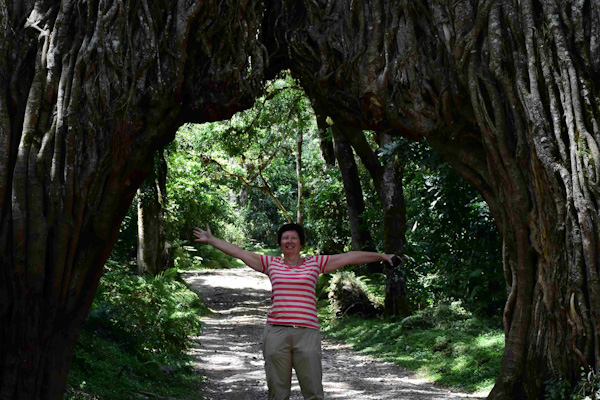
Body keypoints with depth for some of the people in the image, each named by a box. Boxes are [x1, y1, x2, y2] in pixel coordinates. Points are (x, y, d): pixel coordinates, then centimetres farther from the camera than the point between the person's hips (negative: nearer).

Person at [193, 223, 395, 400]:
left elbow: (350, 257, 11)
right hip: (276, 333, 1)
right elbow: (238, 252, 15)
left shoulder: (314, 263, 10)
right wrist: (211, 240, 17)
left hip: (307, 333, -1)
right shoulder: (271, 264, 13)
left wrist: (382, 256, 12)